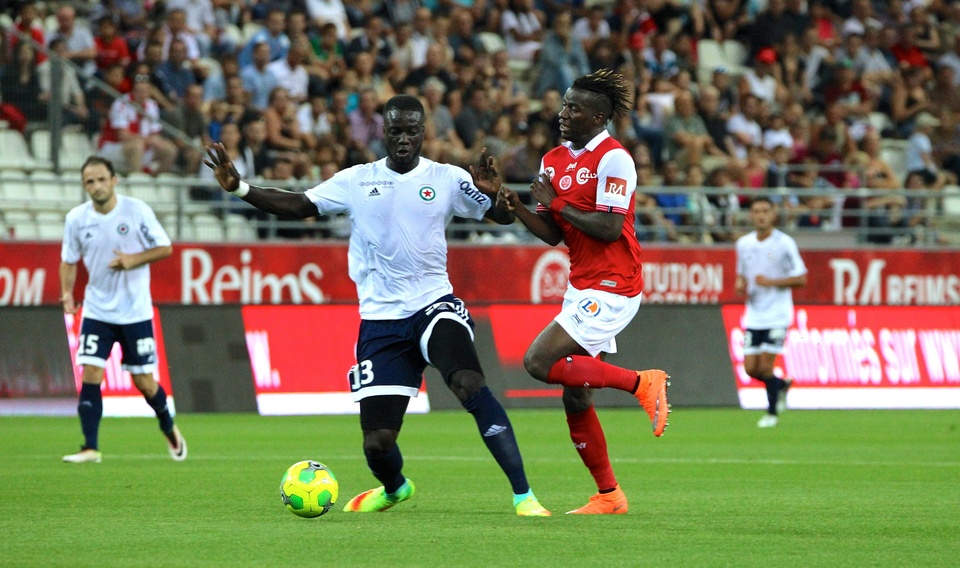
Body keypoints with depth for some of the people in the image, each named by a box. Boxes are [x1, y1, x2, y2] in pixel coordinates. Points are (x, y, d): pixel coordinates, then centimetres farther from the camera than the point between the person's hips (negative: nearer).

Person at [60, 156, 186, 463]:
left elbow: (165, 248, -4)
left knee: (144, 382, 3)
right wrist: (67, 293, -9)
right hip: (96, 309, 2)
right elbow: (69, 260, 8)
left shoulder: (136, 210, -10)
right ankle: (90, 448, -7)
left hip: (135, 311, -2)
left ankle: (169, 430, 30)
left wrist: (133, 260, -20)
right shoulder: (76, 218, -3)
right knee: (90, 374, -12)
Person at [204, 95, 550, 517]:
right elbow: (298, 206, 8)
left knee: (470, 384, -32)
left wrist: (493, 194, -24)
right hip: (380, 320, 2)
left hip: (434, 305, -2)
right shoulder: (355, 181, 6)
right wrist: (239, 188, -4)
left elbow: (502, 217, -1)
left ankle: (523, 494, -27)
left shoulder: (446, 179, 2)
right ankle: (394, 488, 38)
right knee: (376, 443, -1)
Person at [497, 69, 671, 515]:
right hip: (582, 289, 8)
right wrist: (517, 209, -5)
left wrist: (556, 202, -14)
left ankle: (642, 383, -9)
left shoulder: (613, 159, -13)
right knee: (575, 399, 6)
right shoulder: (553, 161, 11)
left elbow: (609, 228, -21)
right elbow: (553, 234, 12)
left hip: (611, 289, -8)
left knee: (539, 361, -20)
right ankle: (608, 495, 16)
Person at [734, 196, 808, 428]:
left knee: (765, 366, -9)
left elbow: (800, 279, -8)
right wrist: (740, 285, -4)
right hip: (753, 317, 5)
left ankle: (772, 412, 11)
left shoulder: (785, 243, -9)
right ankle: (782, 385, 31)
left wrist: (770, 282, -18)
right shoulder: (743, 244, 6)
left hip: (777, 316, -5)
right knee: (751, 368, 1)